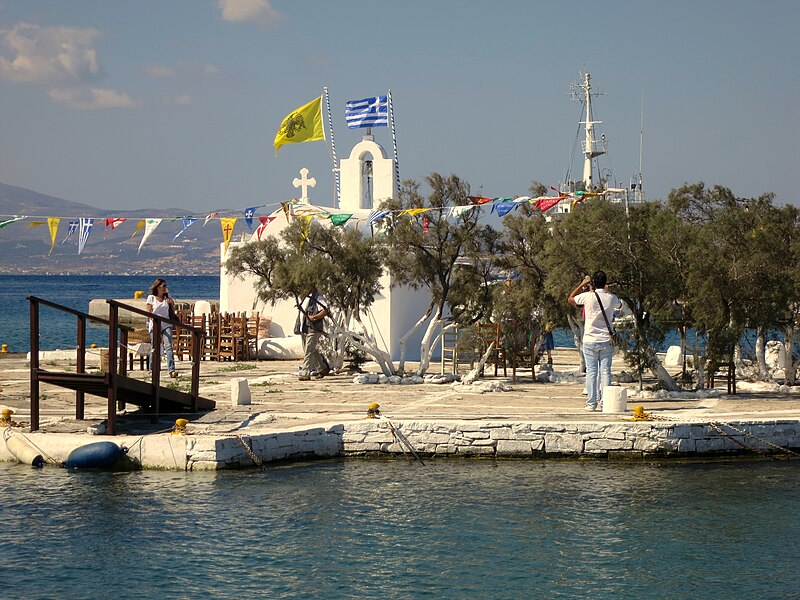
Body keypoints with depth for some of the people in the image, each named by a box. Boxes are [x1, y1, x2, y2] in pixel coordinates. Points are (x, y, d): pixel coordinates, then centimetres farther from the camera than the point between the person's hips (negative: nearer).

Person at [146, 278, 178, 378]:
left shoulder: (167, 298, 13)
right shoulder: (151, 298, 2)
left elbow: (172, 313, 17)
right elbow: (148, 312, -3)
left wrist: (172, 304, -1)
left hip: (166, 325, 2)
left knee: (168, 346, -13)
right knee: (154, 348, 1)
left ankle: (171, 370, -21)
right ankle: (152, 370, 15)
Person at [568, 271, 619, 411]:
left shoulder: (587, 297, -9)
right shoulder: (611, 298, -3)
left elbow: (570, 299, 11)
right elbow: (619, 304, 24)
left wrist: (582, 285, 18)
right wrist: (607, 290, 29)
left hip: (590, 340, -1)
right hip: (606, 340, 1)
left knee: (591, 372, 2)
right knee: (605, 372, 3)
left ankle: (591, 403, 0)